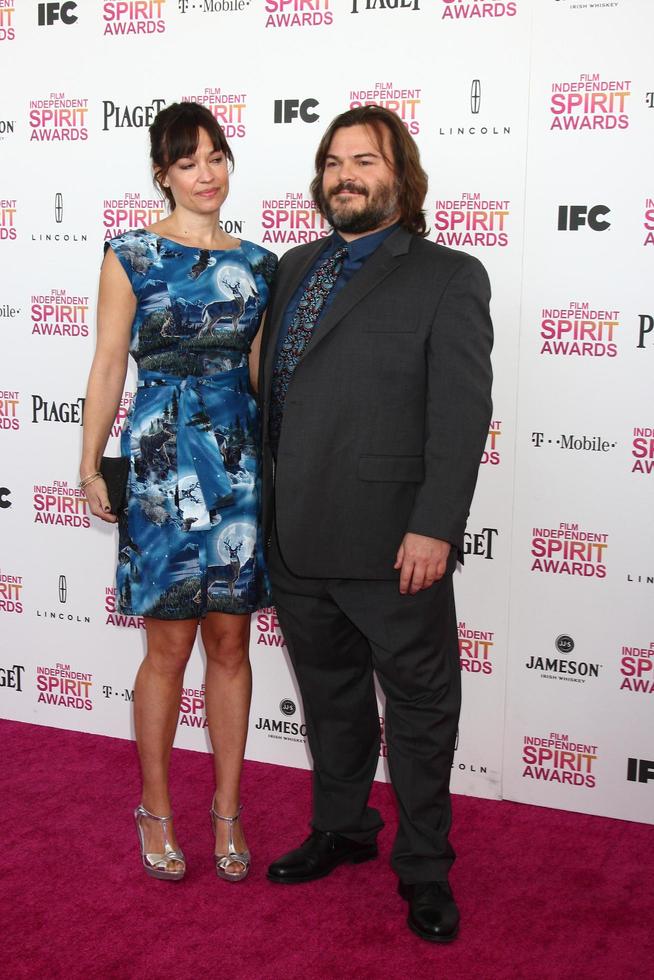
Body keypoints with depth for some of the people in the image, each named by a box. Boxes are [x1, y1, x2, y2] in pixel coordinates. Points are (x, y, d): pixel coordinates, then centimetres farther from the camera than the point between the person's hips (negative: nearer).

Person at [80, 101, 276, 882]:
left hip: (240, 460, 4)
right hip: (162, 458, -3)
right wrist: (91, 466, -4)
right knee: (169, 648, 4)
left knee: (230, 643, 9)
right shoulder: (130, 255, 0)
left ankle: (227, 809, 23)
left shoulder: (256, 263, 10)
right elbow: (108, 364, -1)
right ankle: (156, 810, 22)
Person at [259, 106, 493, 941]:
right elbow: (270, 387, 15)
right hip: (297, 541, 6)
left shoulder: (449, 278, -4)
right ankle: (341, 828, 40)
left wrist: (434, 528, -18)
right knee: (330, 697, 20)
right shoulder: (294, 268, 14)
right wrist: (268, 508, 10)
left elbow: (461, 415, -11)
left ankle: (424, 867, 25)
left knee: (420, 708, 8)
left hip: (390, 545, -5)